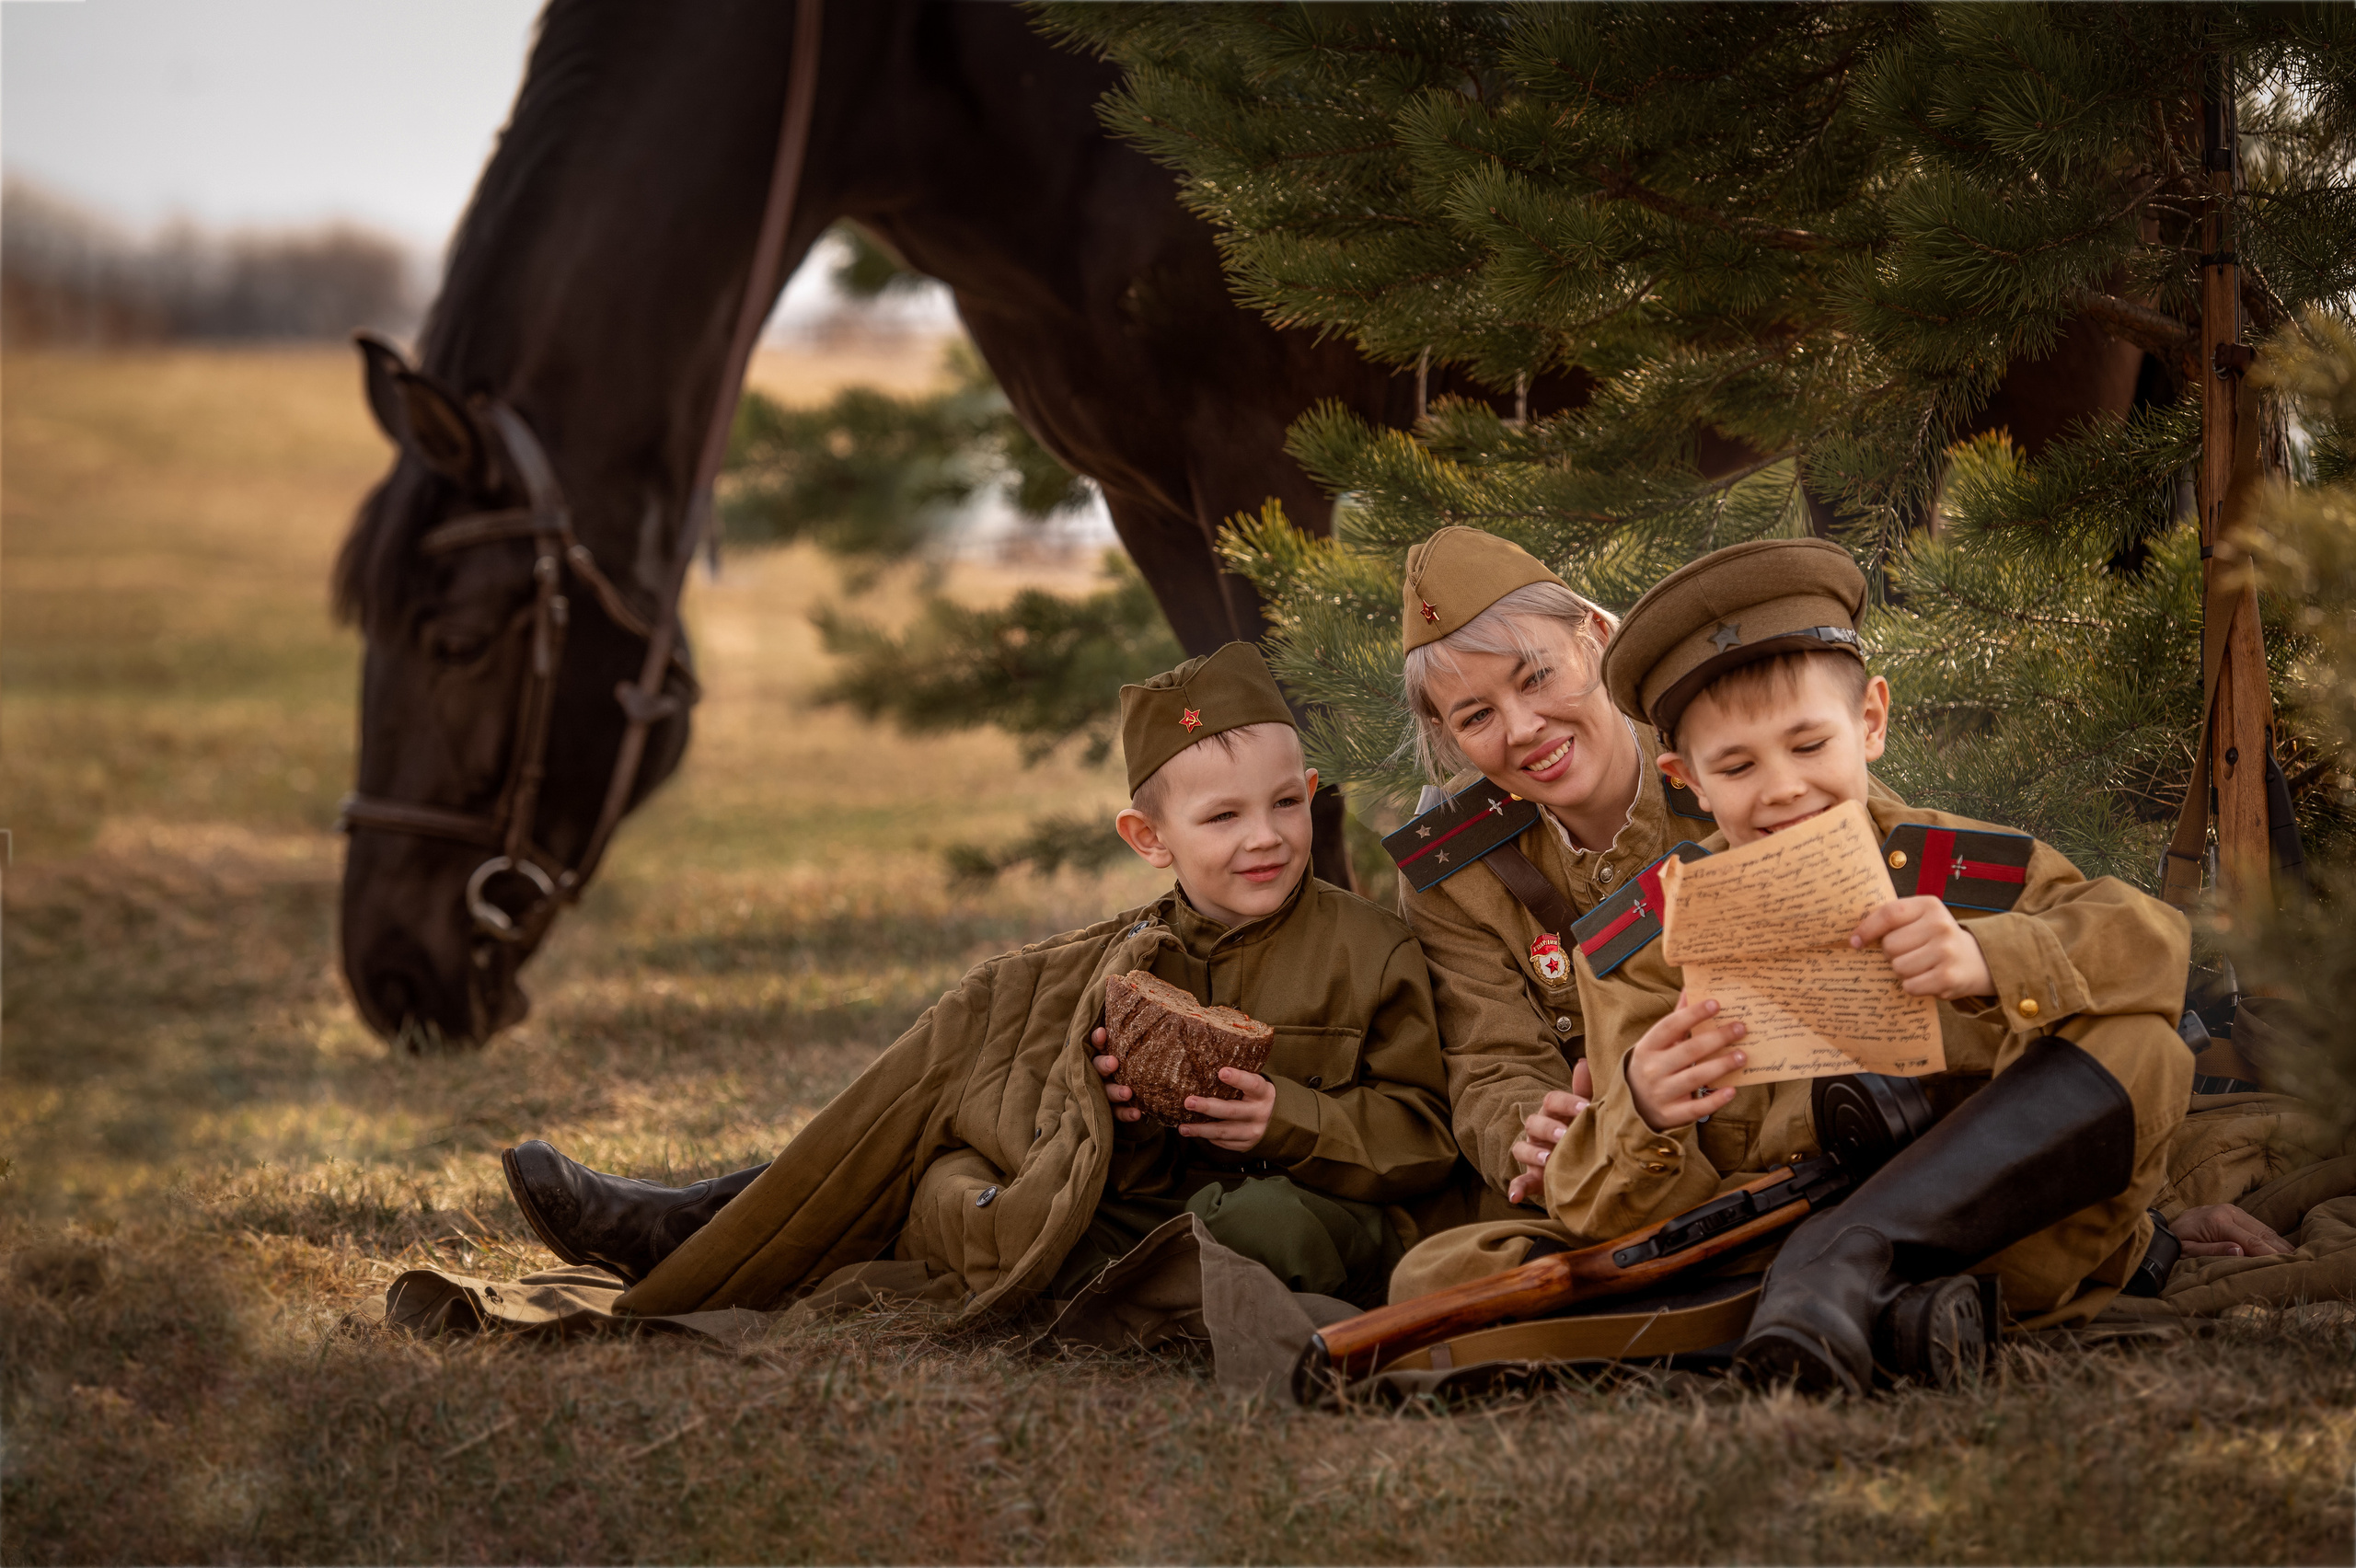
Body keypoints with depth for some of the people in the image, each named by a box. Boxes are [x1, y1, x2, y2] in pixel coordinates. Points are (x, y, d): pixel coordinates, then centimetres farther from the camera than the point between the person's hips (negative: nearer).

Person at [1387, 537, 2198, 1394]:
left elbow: (2153, 946, -13)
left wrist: (1989, 961, -31)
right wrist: (1645, 1122, -25)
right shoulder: (1639, 945, 7)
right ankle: (1876, 1318, -31)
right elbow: (1621, 1217, -1)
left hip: (1974, 1237, -1)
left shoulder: (1971, 875, 6)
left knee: (2136, 1052, -23)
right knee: (1437, 1276, -20)